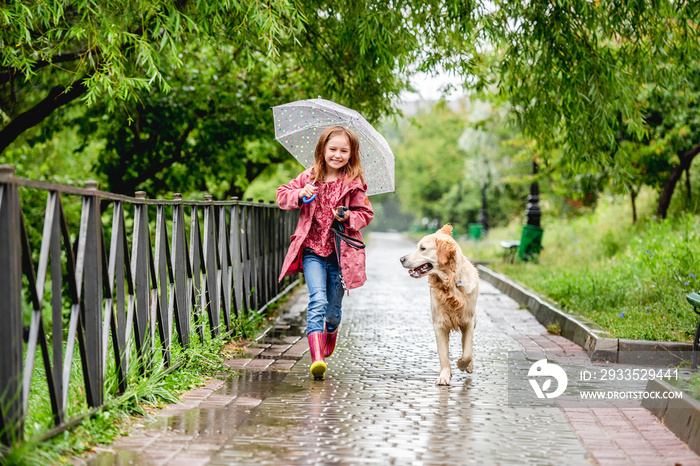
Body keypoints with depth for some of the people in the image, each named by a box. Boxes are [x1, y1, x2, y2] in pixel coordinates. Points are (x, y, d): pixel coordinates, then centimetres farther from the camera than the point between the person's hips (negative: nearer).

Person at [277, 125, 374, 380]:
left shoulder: (354, 184, 2)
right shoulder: (309, 177, 6)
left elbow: (366, 214, 4)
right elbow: (282, 195, 10)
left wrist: (349, 217, -16)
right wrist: (299, 194, -10)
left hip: (341, 252, 0)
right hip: (313, 249, 0)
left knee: (333, 309, 10)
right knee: (318, 299, -20)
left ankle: (330, 331, 47)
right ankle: (317, 357, -26)